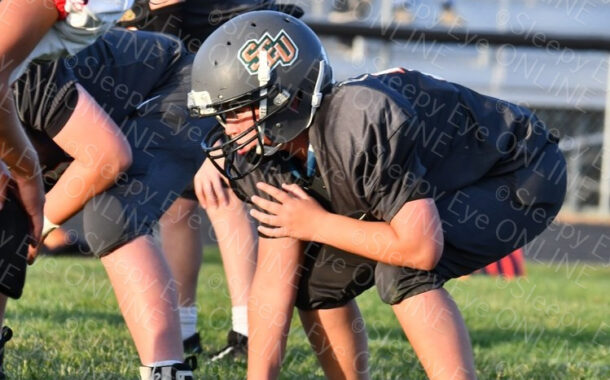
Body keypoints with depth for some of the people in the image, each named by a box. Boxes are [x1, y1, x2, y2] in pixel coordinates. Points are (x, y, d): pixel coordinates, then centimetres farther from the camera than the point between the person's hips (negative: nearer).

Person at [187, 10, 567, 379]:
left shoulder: (360, 128, -36)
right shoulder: (275, 158, -11)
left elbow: (421, 248, -34)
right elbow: (273, 279, -7)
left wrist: (317, 225, -23)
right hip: (451, 183, 9)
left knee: (402, 271, -29)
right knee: (318, 275, 2)